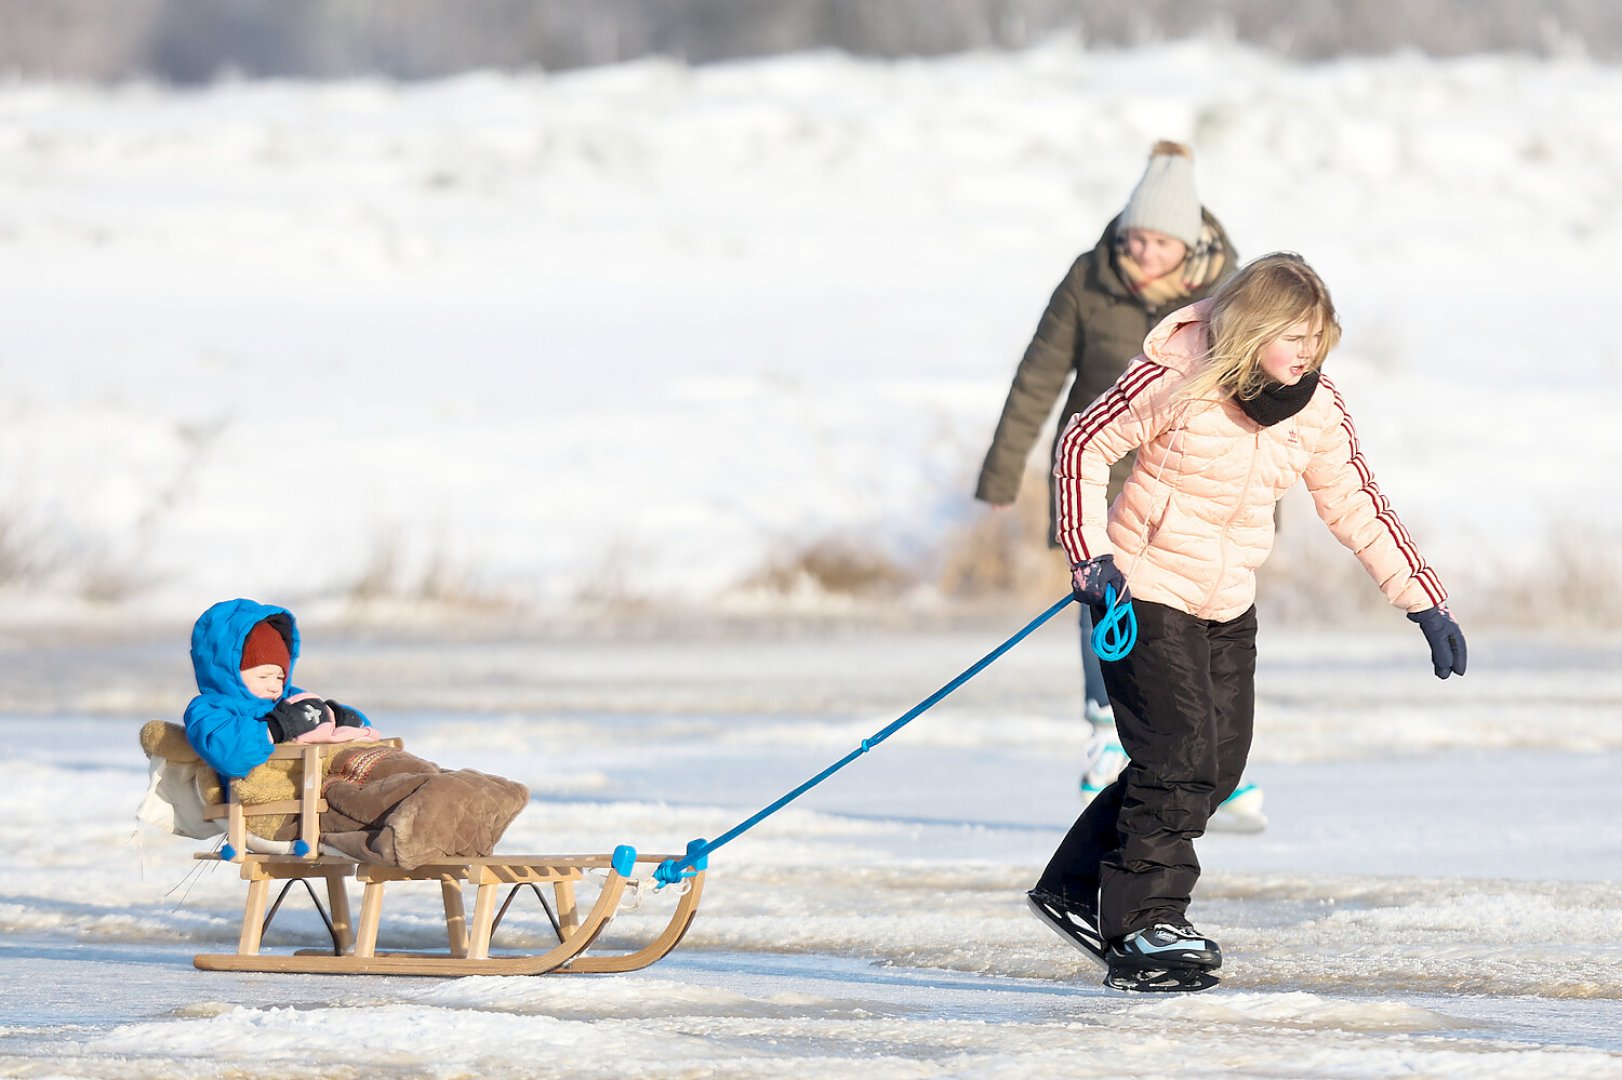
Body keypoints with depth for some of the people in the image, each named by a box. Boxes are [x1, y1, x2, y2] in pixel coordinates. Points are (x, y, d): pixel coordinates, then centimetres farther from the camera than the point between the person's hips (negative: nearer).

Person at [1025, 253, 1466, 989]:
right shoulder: (1174, 381, -19)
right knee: (1178, 755, -15)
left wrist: (1424, 602, 2)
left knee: (1219, 765, 6)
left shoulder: (1316, 408, -4)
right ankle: (1144, 925, -10)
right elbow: (1083, 447, -11)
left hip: (1228, 606, 7)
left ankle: (1077, 888, 18)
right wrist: (1091, 557, -19)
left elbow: (1356, 509, 5)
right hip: (1145, 593, -7)